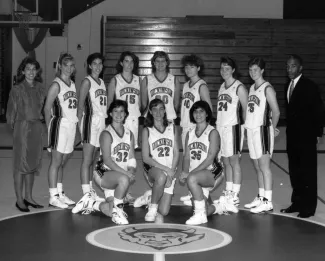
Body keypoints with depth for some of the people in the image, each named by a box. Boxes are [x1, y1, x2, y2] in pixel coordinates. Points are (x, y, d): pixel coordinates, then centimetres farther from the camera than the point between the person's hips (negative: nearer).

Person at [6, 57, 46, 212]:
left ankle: (29, 197, 21)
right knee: (21, 165, -1)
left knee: (33, 164, 11)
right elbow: (11, 113, -4)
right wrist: (16, 127, -2)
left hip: (37, 128, 5)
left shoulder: (40, 88, 7)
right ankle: (19, 200, 7)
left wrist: (39, 121, 4)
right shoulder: (17, 90, -7)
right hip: (22, 128, -5)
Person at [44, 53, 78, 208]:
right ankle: (53, 197, 2)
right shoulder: (56, 85, -8)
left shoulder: (72, 84, 14)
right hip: (60, 125, -7)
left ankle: (60, 193, 21)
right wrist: (50, 128, -10)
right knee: (56, 162, -3)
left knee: (62, 163, 13)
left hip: (71, 125, 7)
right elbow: (47, 108, -9)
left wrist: (75, 122, 10)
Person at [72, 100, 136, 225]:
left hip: (120, 175, 6)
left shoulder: (129, 134, 10)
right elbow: (107, 160, -17)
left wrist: (131, 171, -15)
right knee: (124, 179, -38)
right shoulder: (106, 134, -8)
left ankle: (90, 203, 24)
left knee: (111, 212, -6)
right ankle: (117, 209, -18)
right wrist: (125, 172, -25)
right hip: (104, 173, -6)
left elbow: (132, 158, 7)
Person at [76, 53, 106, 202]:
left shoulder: (102, 82, 17)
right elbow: (80, 106, -8)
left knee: (92, 161, 12)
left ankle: (90, 191, 18)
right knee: (87, 160, -7)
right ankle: (86, 194, -8)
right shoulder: (87, 81, -5)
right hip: (91, 121, -7)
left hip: (102, 121, 7)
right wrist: (81, 125, -14)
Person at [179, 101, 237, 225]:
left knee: (192, 179, -37)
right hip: (197, 177, 6)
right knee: (204, 211, -1)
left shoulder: (212, 132, -5)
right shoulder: (189, 134, 13)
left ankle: (200, 215, -24)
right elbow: (186, 157, 9)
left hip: (212, 172, -6)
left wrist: (190, 173, -23)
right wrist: (185, 171, -14)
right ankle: (221, 206, 33)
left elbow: (210, 158, -14)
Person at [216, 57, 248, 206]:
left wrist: (243, 125, -5)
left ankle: (235, 196, -1)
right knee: (225, 161, 10)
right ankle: (228, 193, 17)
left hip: (233, 127, -7)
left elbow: (246, 109, -7)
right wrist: (218, 124, 12)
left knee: (233, 160, -4)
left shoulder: (239, 87, -7)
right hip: (220, 127, 7)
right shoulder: (222, 87, 14)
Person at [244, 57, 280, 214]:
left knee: (264, 166, -8)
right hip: (251, 130, 8)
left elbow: (276, 112, -11)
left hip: (262, 130, -8)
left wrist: (272, 128, -2)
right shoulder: (251, 88, 15)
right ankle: (260, 198, 20)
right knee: (257, 167, 12)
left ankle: (267, 202, -6)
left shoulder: (267, 88, -9)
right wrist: (247, 126, 11)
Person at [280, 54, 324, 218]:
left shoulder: (309, 87, -10)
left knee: (308, 172, 0)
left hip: (306, 137, -7)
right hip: (292, 136, 7)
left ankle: (309, 206, 7)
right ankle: (297, 202, 22)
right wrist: (289, 130, 7)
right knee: (295, 172, 13)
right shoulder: (289, 86, 11)